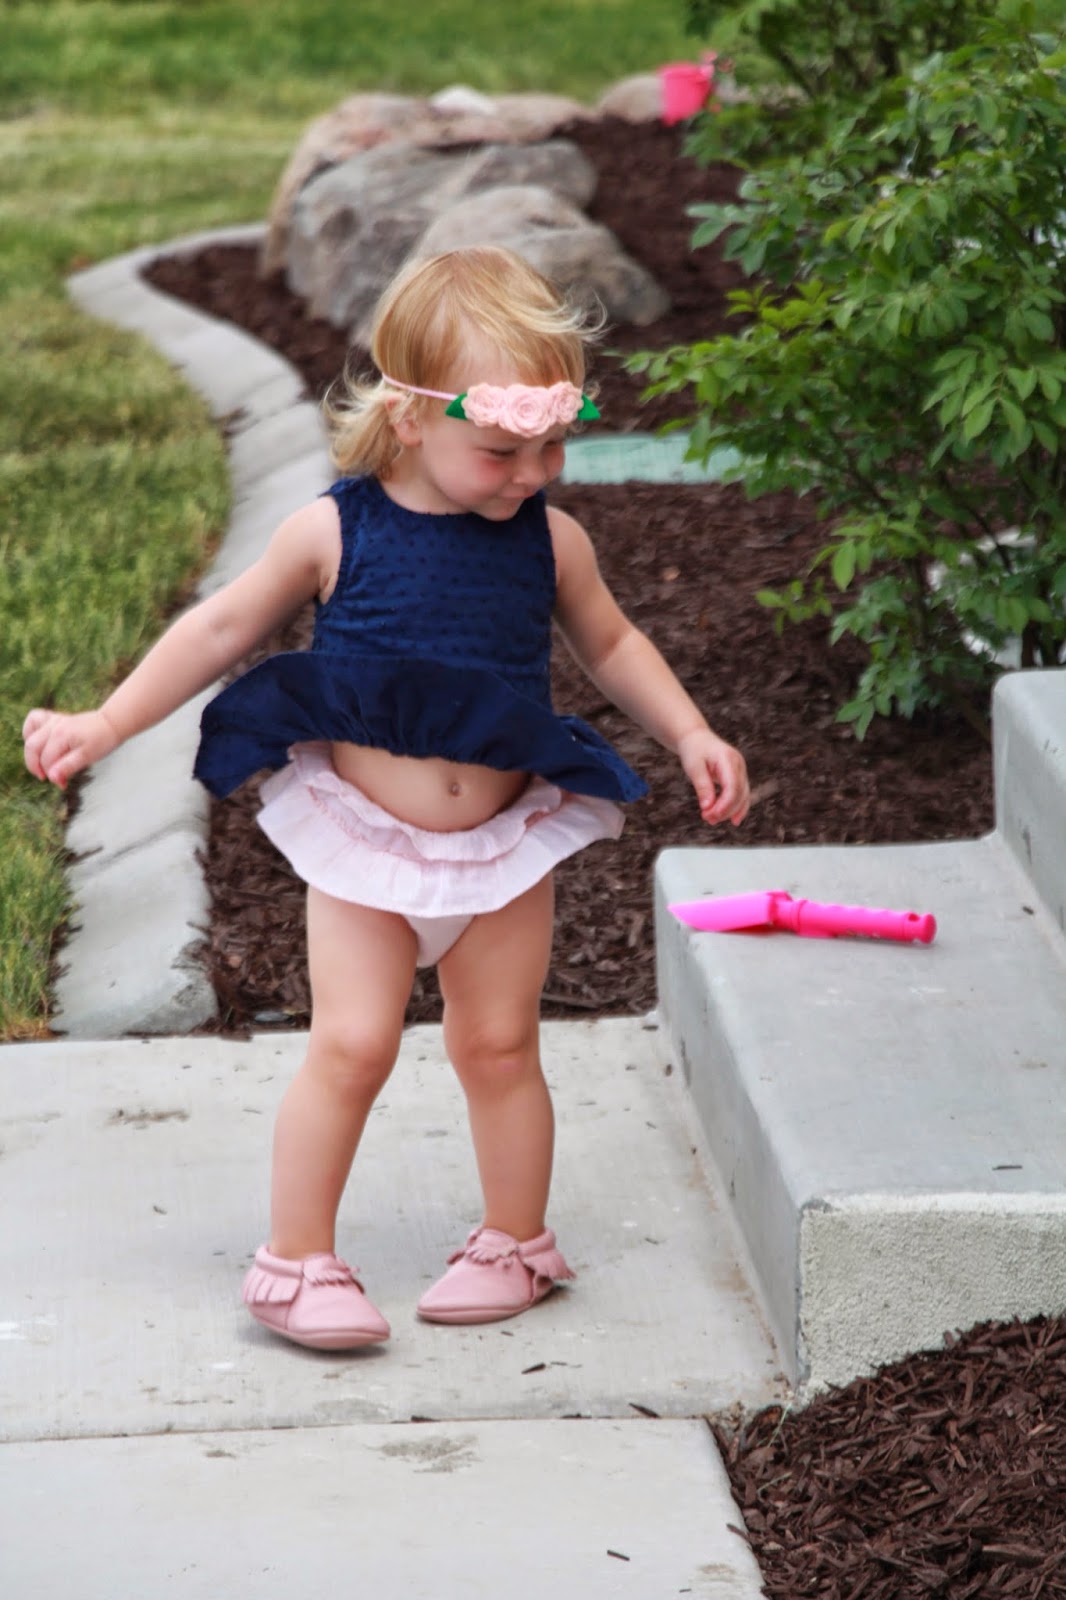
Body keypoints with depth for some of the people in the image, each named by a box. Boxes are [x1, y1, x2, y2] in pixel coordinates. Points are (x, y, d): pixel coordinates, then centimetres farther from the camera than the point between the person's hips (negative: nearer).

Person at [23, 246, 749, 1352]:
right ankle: (297, 1261, 7)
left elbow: (610, 646, 16)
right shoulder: (336, 532, -10)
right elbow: (221, 628, 0)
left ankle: (515, 1244, 27)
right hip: (362, 840, -2)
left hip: (505, 840, 2)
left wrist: (693, 737, 7)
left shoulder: (550, 542, -3)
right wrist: (103, 725, -1)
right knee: (351, 1044, -6)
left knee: (498, 1044, 9)